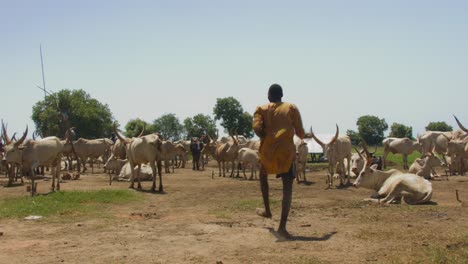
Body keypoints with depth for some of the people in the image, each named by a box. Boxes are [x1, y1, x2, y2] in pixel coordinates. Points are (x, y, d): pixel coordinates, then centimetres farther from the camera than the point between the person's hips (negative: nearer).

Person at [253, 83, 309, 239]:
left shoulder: (261, 109, 9)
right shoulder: (291, 108, 9)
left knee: (263, 176, 31)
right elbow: (300, 132, 7)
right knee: (287, 187, -2)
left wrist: (265, 138, 12)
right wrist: (306, 136, 29)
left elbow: (256, 128, -7)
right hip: (286, 151, -1)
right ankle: (282, 227, -14)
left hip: (267, 151, 1)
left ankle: (267, 210, 37)